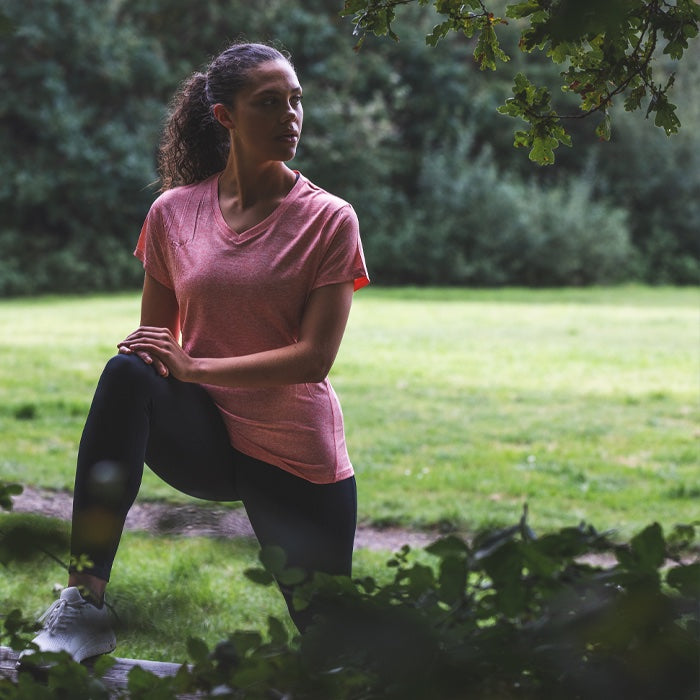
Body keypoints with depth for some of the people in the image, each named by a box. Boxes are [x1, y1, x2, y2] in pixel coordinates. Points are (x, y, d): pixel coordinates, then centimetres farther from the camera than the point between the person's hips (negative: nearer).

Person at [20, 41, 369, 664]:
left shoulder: (329, 221, -5)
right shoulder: (174, 212, 2)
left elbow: (314, 357, -13)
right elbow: (155, 336, 10)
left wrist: (195, 367, -23)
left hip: (298, 458, -1)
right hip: (202, 441, 1)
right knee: (128, 373, -32)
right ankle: (85, 604, -32)